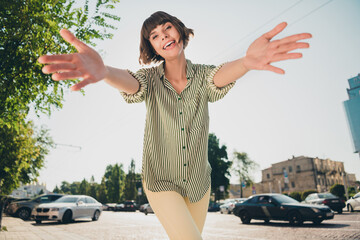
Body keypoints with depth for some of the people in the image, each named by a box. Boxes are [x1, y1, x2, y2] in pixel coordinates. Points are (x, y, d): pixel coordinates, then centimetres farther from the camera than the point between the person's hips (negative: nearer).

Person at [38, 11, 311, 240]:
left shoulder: (202, 76, -9)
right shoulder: (151, 79, -11)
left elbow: (221, 76, -31)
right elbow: (130, 83, -33)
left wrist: (247, 62, -56)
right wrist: (103, 71, -58)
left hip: (198, 182, 3)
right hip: (161, 181, -2)